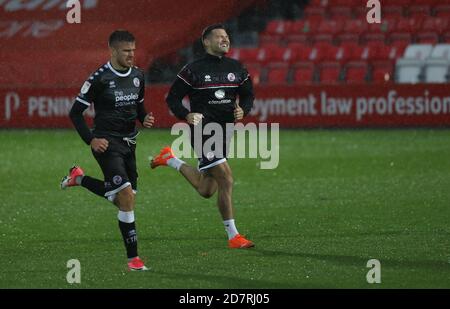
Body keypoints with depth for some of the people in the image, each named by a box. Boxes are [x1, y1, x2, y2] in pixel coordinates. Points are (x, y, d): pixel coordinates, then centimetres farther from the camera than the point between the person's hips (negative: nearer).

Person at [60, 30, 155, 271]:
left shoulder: (137, 76, 6)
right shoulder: (100, 78, -12)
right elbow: (75, 112, -7)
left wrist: (144, 119, -1)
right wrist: (91, 140, -14)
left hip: (128, 142, 7)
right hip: (107, 143, -7)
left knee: (123, 198, 12)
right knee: (126, 195, -17)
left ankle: (79, 178, 36)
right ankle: (133, 257, -12)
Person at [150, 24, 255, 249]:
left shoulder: (236, 69, 8)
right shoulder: (193, 70, -5)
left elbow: (248, 95, 18)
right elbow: (172, 98, 0)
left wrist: (243, 110, -4)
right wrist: (186, 115, -19)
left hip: (225, 132, 6)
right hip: (203, 129, -6)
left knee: (206, 191, 13)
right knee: (226, 180, -16)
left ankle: (170, 160, 37)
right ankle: (233, 236, -8)